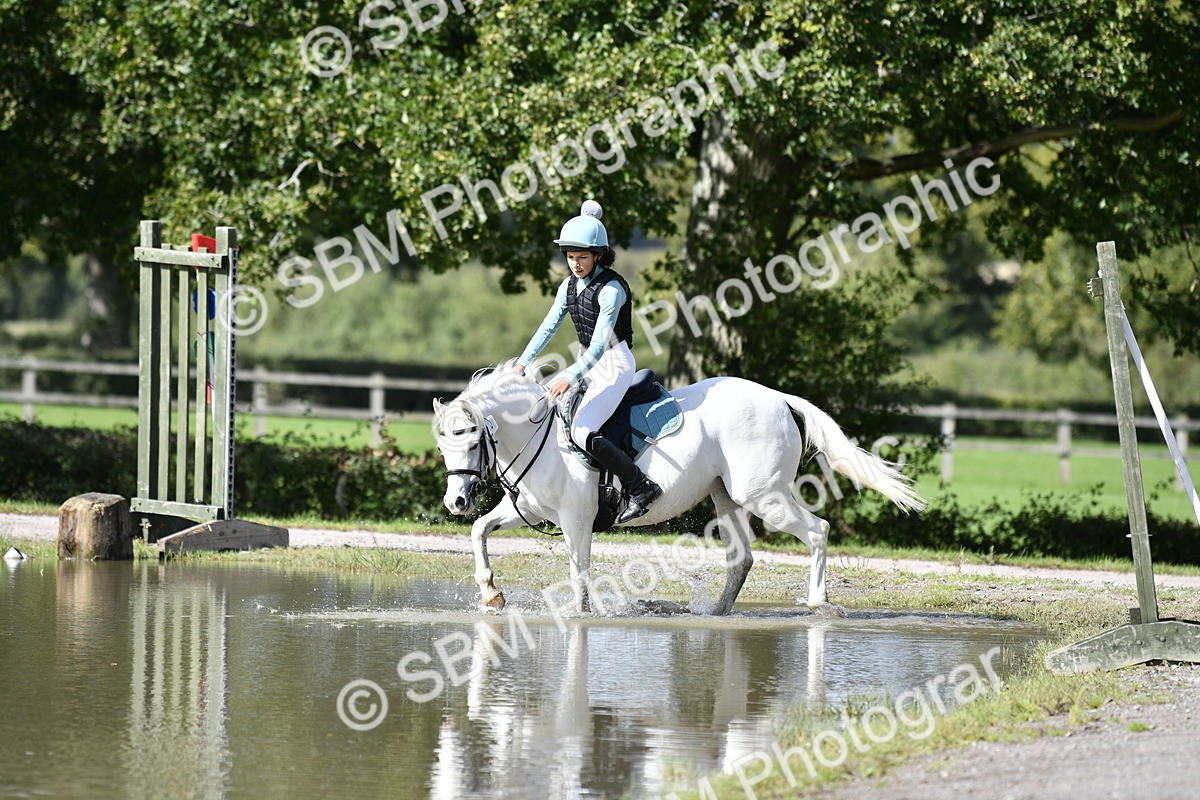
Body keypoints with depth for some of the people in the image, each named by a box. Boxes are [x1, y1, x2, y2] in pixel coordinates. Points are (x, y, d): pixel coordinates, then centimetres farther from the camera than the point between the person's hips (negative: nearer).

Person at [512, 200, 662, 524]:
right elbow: (548, 327, 4)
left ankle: (642, 488, -15)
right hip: (587, 362, 9)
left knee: (583, 433, -22)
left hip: (614, 365, -9)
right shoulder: (570, 286, 5)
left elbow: (599, 343, -25)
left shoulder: (611, 289, -20)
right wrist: (522, 363, -8)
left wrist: (571, 378, -35)